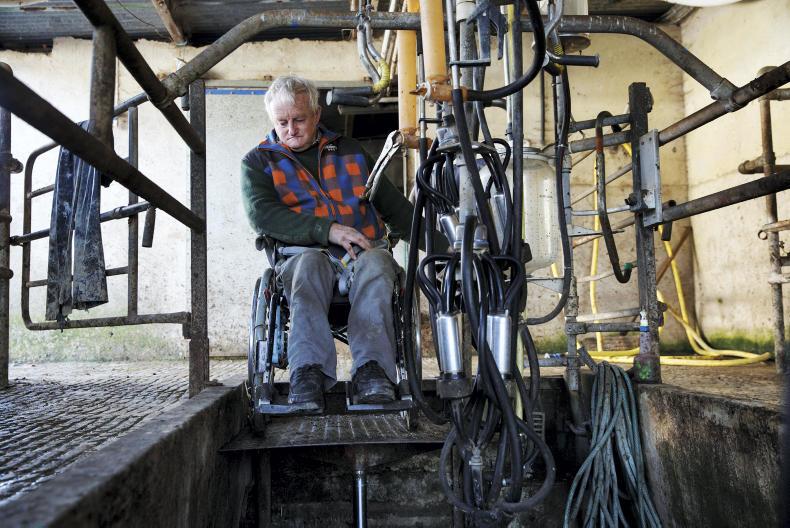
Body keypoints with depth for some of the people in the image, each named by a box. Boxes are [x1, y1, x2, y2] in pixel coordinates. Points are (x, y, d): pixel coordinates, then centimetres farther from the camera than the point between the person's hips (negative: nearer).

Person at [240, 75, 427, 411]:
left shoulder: (350, 151, 23)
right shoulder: (258, 162, 15)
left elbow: (396, 207, 22)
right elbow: (261, 215, -6)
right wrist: (327, 230, -18)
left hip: (362, 253, 2)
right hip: (303, 255, -1)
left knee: (375, 262, -33)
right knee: (309, 262, -36)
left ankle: (371, 370, -47)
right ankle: (309, 371, -49)